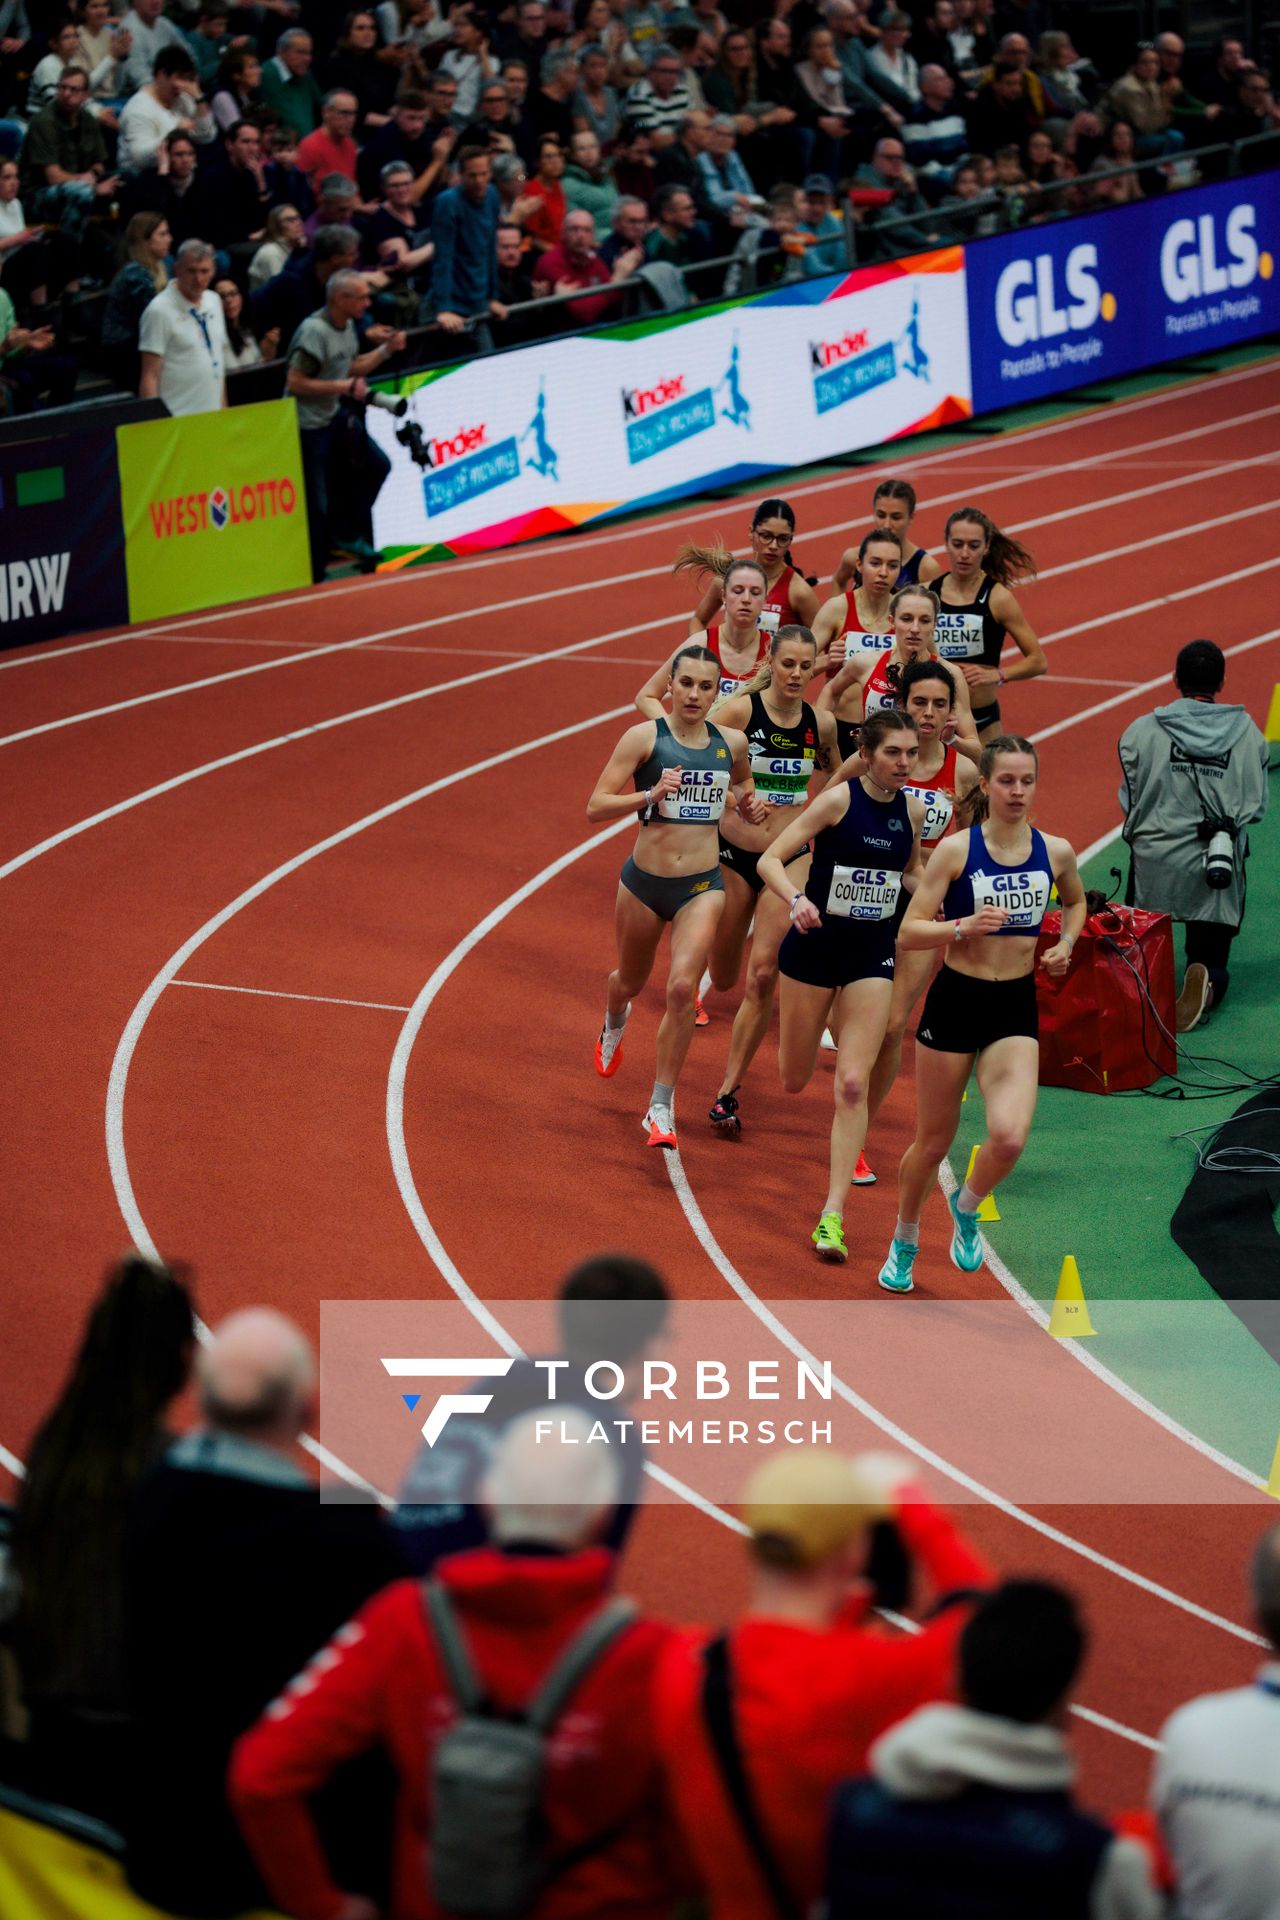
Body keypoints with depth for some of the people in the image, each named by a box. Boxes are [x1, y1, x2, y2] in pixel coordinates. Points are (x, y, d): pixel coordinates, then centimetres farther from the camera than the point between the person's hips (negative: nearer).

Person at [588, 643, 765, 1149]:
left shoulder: (732, 743, 2)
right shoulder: (645, 737, -9)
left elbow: (742, 784, 24)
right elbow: (596, 807, -13)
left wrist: (750, 808, 1)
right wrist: (650, 794, -28)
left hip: (702, 887, 1)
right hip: (644, 882, -1)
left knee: (682, 988, -18)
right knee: (631, 982, 21)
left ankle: (661, 1106, -8)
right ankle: (613, 1027, 60)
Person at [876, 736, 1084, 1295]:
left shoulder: (1056, 851, 0)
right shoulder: (956, 850, -10)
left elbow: (1076, 900, 24)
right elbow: (908, 934, -10)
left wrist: (1066, 944, 5)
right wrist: (963, 925, -26)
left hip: (1016, 1007, 2)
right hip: (955, 999, -2)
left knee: (1009, 1139, -19)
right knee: (933, 1142, 11)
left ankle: (966, 1207, 14)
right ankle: (904, 1241, 37)